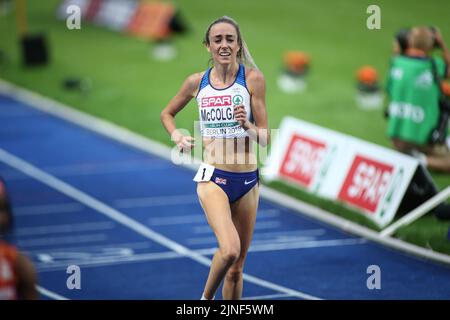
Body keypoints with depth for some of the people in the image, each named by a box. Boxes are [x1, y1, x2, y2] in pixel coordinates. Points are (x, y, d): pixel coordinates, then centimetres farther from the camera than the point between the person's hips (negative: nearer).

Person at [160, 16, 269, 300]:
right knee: (229, 250, -24)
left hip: (248, 180, 1)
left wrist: (247, 125, -23)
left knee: (236, 268, 9)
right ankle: (206, 299, 2)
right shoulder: (197, 82, 2)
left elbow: (265, 138, -3)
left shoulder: (253, 78, -4)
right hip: (213, 178, -1)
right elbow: (167, 113, 21)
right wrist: (177, 136, 2)